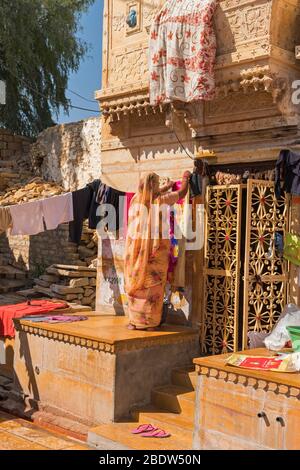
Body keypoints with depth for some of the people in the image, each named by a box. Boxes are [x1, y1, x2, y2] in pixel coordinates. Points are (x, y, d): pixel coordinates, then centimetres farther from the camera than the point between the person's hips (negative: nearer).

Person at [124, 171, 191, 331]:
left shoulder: (137, 199, 3)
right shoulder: (161, 200, -7)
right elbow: (182, 192, 9)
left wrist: (168, 186, 40)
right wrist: (185, 178, 28)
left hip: (136, 247, 3)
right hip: (155, 249, -3)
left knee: (135, 284, 9)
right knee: (153, 286, 3)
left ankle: (135, 321, 12)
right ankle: (151, 323, 6)